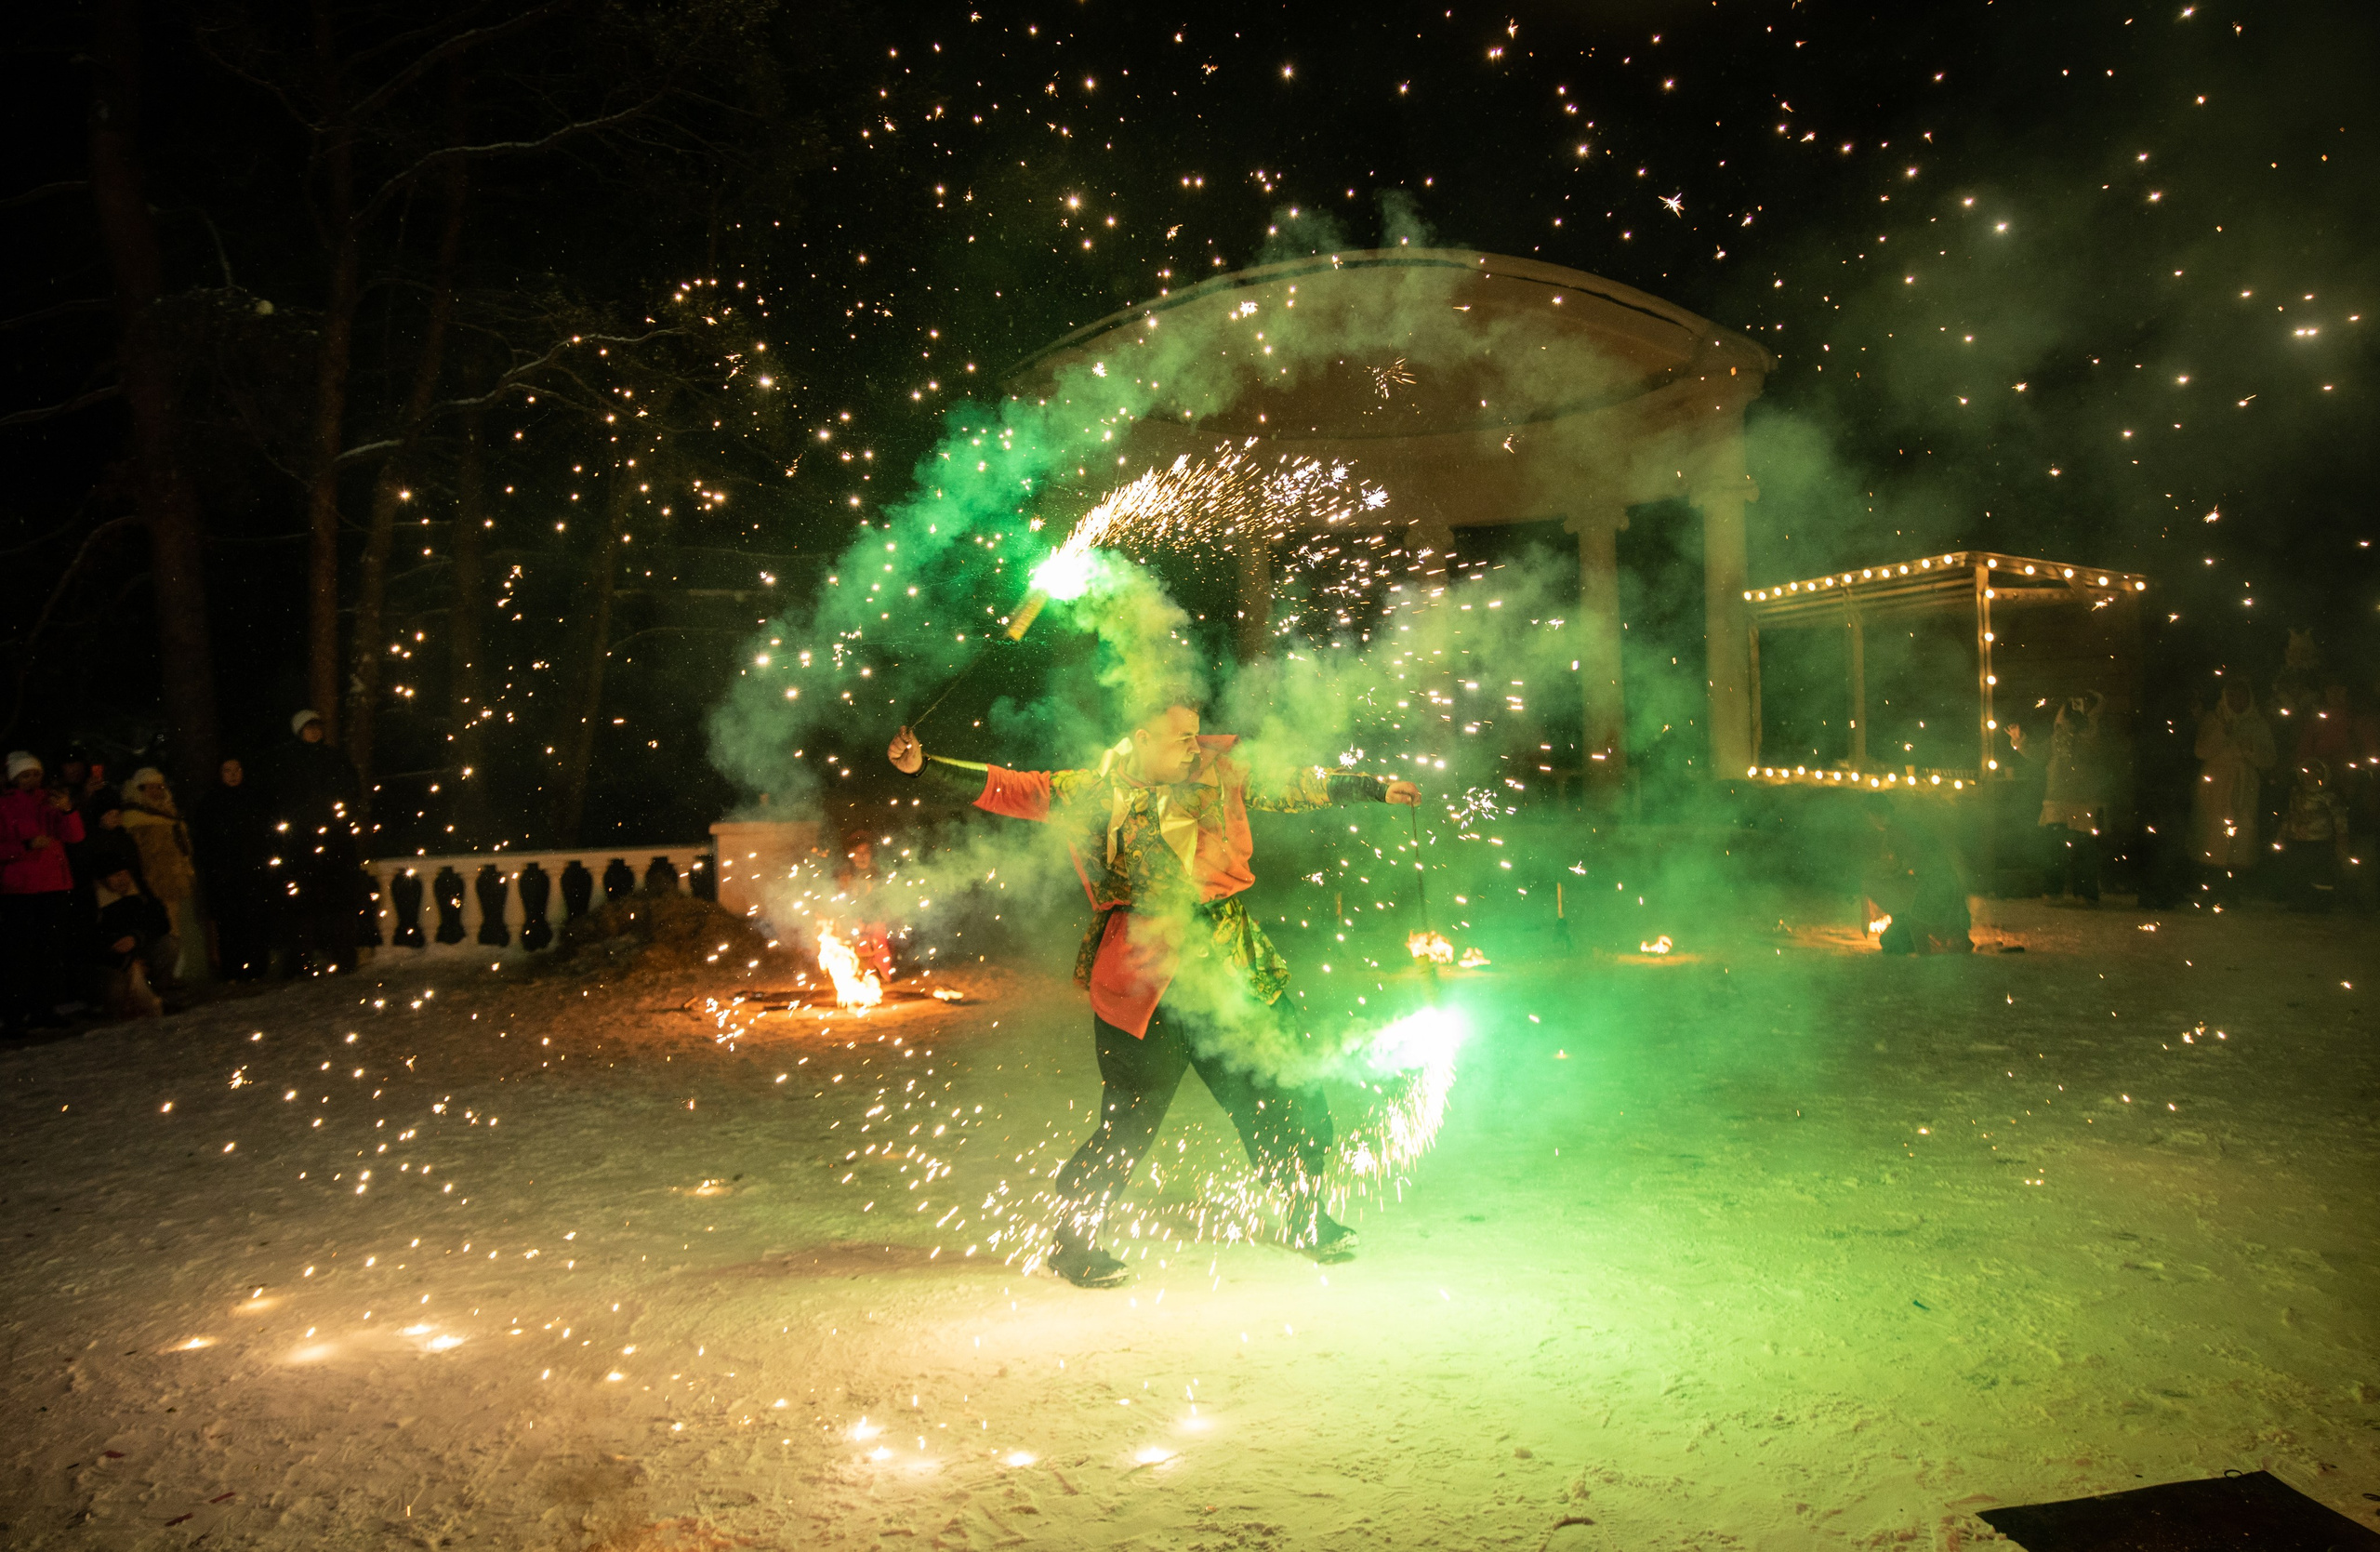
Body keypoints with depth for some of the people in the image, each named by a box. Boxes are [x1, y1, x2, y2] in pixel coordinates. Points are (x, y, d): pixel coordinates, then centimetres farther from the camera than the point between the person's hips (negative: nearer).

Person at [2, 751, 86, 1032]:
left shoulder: (50, 802, 14)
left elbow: (74, 836, 2)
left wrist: (67, 811, -15)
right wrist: (27, 845, -19)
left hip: (55, 887, 4)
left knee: (53, 950, 4)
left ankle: (45, 1009, 10)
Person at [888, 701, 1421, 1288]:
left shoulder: (1219, 774, 8)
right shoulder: (1097, 791, 0)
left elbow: (1294, 787, 17)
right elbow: (1011, 789, 0)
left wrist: (1375, 787, 18)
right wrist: (924, 765, -8)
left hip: (1230, 966, 4)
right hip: (1143, 976, -4)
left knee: (1287, 1095, 9)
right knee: (1132, 1118, -1)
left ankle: (1309, 1218, 32)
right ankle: (1073, 1240, 20)